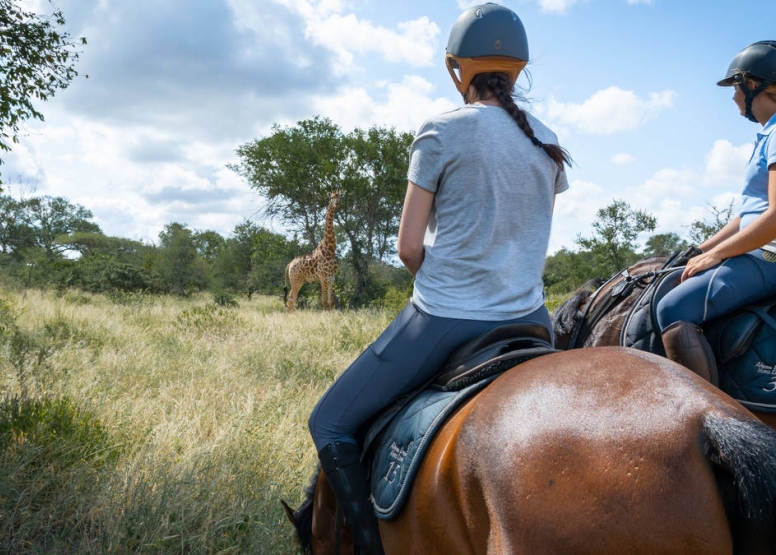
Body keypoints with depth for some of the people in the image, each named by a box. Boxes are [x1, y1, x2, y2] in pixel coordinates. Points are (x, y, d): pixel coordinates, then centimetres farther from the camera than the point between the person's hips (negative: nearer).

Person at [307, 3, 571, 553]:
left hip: (444, 319, -6)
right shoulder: (549, 145, 8)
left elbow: (408, 247, -7)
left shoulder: (441, 133, -8)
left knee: (330, 424, 7)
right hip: (528, 317, 6)